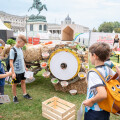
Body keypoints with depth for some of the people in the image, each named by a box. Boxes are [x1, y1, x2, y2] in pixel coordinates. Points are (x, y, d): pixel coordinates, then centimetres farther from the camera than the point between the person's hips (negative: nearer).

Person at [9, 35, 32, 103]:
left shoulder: (20, 49, 6)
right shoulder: (13, 50, -17)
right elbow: (11, 62, -19)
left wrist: (25, 67, 19)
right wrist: (13, 73, -20)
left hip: (22, 70, 7)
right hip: (16, 72, -7)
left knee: (23, 81, 17)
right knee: (15, 83, 9)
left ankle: (25, 94, 31)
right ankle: (15, 96, 25)